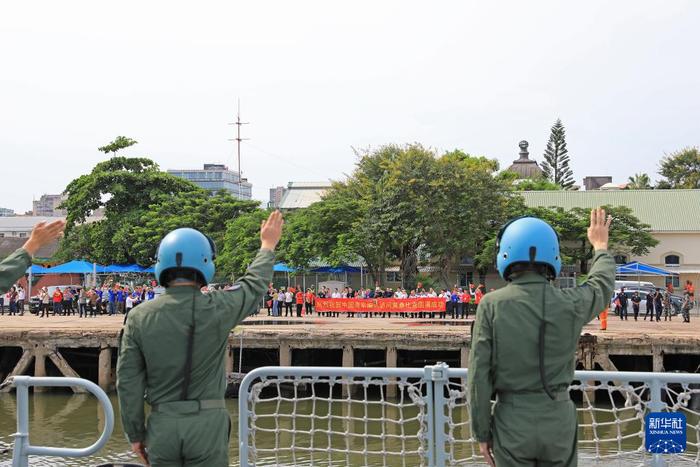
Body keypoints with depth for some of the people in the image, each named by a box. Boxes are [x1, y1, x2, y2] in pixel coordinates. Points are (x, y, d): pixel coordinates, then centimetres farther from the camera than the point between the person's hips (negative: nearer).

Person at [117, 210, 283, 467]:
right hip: (207, 422, -1)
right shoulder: (217, 308, -9)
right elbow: (254, 285, 11)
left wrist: (135, 433, 10)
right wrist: (267, 245, 28)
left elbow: (128, 382, -1)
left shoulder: (140, 316, -4)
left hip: (162, 424, 2)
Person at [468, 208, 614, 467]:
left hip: (512, 420, -1)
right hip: (558, 419, 2)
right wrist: (600, 247, 37)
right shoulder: (570, 304, -6)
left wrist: (482, 432, 0)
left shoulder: (492, 304, -11)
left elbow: (479, 375, -10)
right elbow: (602, 285, 18)